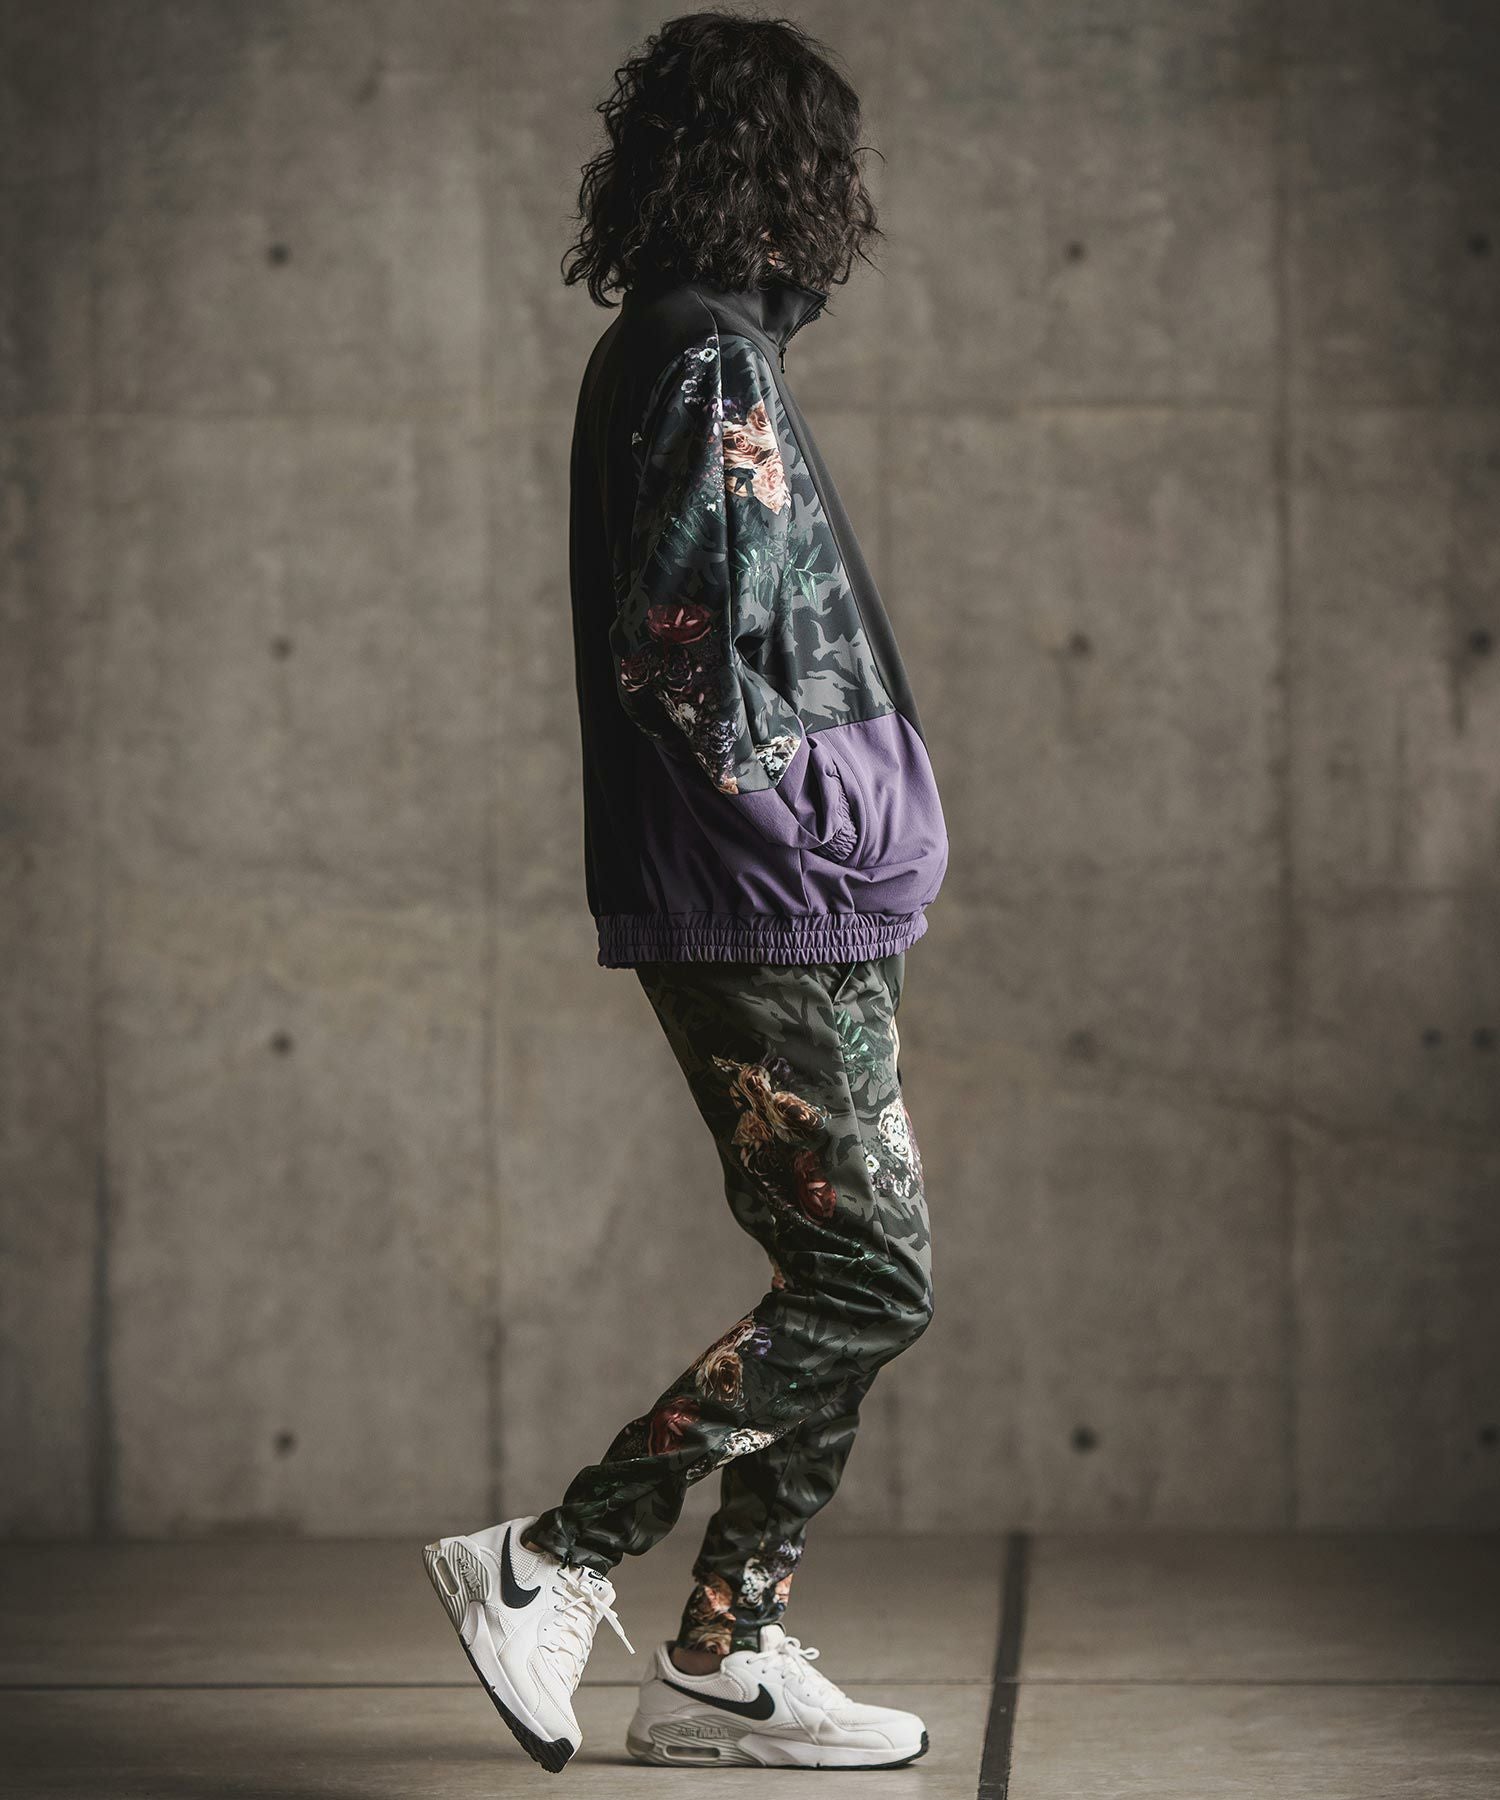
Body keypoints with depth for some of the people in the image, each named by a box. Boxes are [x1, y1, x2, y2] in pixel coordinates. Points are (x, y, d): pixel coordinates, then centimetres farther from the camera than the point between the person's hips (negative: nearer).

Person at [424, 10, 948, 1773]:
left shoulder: (666, 352, 17)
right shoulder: (713, 363, -13)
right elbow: (673, 647, -22)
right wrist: (797, 824, -14)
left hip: (799, 917, 10)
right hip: (772, 916, -10)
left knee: (844, 1277, 11)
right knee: (870, 1278, -7)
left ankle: (726, 1654, 13)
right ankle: (547, 1566, -2)